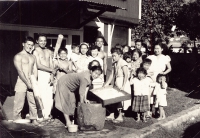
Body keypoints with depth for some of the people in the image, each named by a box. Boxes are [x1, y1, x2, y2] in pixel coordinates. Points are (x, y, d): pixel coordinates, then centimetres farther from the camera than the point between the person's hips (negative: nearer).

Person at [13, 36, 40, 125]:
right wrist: (27, 83, -15)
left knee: (33, 102, 5)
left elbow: (35, 71, 12)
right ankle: (16, 120, 9)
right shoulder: (18, 56, -3)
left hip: (32, 82, 5)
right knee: (19, 103, -2)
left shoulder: (33, 57, 15)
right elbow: (20, 71, -11)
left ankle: (34, 119, 15)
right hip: (22, 82, -5)